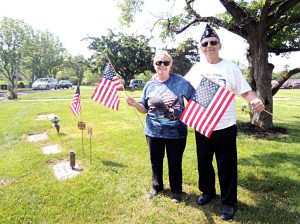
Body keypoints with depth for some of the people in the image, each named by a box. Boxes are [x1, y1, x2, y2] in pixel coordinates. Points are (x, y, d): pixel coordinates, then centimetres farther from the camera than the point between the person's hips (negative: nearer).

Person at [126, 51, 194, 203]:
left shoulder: (181, 82, -7)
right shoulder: (150, 85, 2)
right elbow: (144, 109, 7)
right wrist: (135, 104, -12)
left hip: (176, 132, -3)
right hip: (154, 131, 3)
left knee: (175, 162, 12)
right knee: (155, 161, 18)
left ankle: (176, 190, 36)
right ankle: (157, 186, 42)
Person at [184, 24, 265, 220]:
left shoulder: (231, 68, -5)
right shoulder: (196, 69, 3)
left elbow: (245, 91, -6)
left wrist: (256, 100, -26)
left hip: (225, 127, -3)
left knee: (227, 166, 6)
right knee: (204, 162, 17)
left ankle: (229, 202, 26)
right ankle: (208, 192, 40)